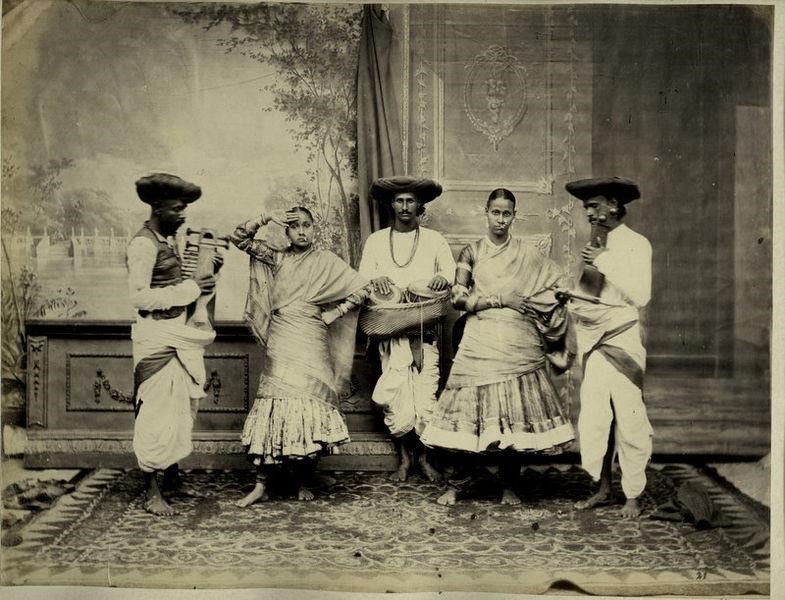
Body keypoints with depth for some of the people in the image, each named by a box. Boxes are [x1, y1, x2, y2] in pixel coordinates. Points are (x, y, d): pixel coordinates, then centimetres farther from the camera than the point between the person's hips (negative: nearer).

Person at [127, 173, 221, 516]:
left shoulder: (169, 240, 13)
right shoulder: (143, 244, -14)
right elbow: (139, 297, -21)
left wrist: (206, 272, 3)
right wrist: (189, 289, -19)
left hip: (178, 333, 9)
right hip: (156, 334, -9)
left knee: (180, 406, 15)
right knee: (157, 411, -4)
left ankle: (172, 475, 30)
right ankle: (153, 493, 5)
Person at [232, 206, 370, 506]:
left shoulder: (325, 261, 6)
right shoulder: (277, 258, 13)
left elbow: (362, 289, 1)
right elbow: (239, 237, 12)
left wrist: (332, 314, -1)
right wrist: (267, 217, 3)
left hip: (310, 344, -2)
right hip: (279, 343, 2)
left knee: (308, 410, -4)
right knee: (273, 407, -3)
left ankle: (303, 482, 11)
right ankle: (261, 485, 0)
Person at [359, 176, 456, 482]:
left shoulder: (434, 240, 10)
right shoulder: (375, 241, 11)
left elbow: (453, 274, 2)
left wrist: (443, 279, -22)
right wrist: (374, 281, -16)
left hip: (426, 329, 0)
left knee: (426, 391, -4)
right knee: (395, 393, -5)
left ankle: (423, 454, 14)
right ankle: (405, 454, 14)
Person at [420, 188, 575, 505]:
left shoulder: (529, 254, 8)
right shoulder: (472, 252, 5)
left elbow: (557, 290, 10)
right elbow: (458, 299, -3)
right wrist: (500, 299, -9)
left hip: (518, 344, 1)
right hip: (479, 342, -1)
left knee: (515, 412, 0)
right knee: (471, 410, -2)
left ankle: (509, 486, 14)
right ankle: (458, 482, 13)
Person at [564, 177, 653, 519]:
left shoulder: (636, 244, -3)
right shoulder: (593, 246, 13)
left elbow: (640, 296, -14)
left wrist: (606, 263, -15)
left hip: (622, 342, -5)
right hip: (593, 343, 5)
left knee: (628, 420, -1)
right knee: (592, 420, 6)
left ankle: (633, 496, 11)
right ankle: (603, 489, 20)